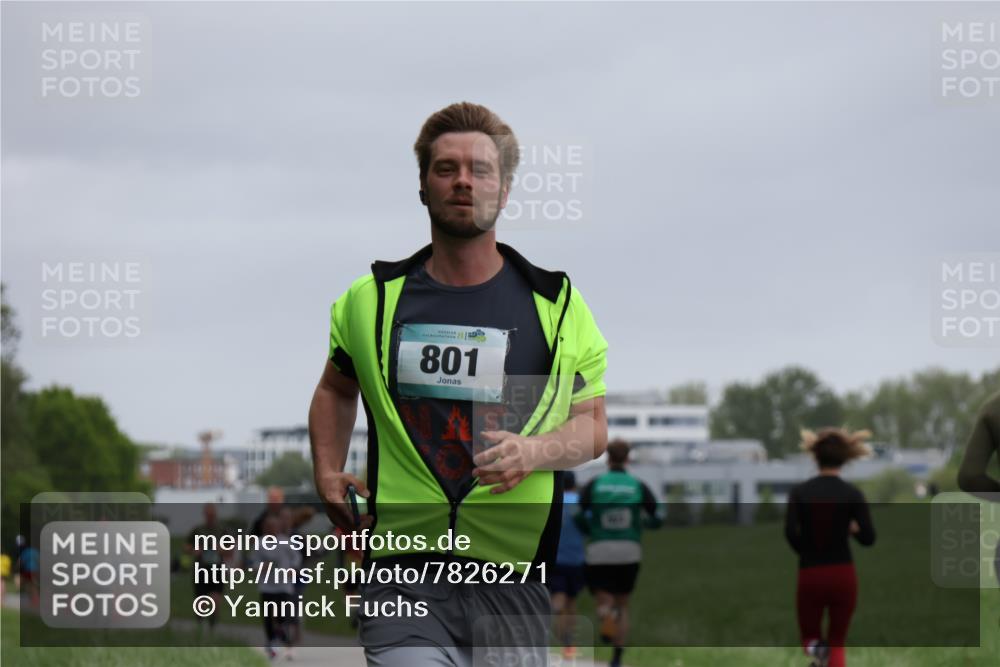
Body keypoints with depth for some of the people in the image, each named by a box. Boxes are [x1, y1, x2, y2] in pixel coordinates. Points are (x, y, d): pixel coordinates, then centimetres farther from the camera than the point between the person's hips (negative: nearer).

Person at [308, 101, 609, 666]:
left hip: (516, 579, 1)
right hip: (406, 571, -1)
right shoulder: (372, 299, 9)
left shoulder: (556, 302, 7)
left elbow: (593, 423, 12)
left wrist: (534, 452, -9)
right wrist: (328, 473, 13)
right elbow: (337, 388, 28)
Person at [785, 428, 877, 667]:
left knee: (809, 636, 17)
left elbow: (790, 533, -13)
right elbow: (869, 538, -8)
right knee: (837, 643, 12)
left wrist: (808, 553, 5)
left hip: (810, 575, 0)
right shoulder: (852, 494, -4)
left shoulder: (799, 492, -2)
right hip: (843, 574, 0)